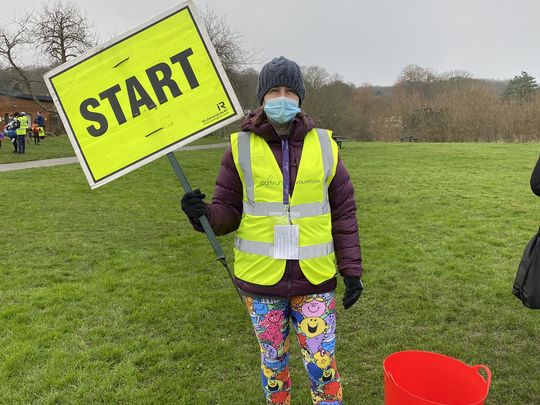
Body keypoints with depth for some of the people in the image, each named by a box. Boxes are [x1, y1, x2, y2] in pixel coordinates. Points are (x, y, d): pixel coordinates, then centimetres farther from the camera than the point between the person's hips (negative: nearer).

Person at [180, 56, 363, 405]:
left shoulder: (324, 146, -1)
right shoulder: (241, 147, -3)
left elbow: (344, 213, 4)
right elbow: (229, 211, 1)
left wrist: (352, 270, 2)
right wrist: (205, 215, -21)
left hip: (316, 280, 0)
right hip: (261, 281, 0)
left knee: (322, 364, 7)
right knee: (273, 362, 18)